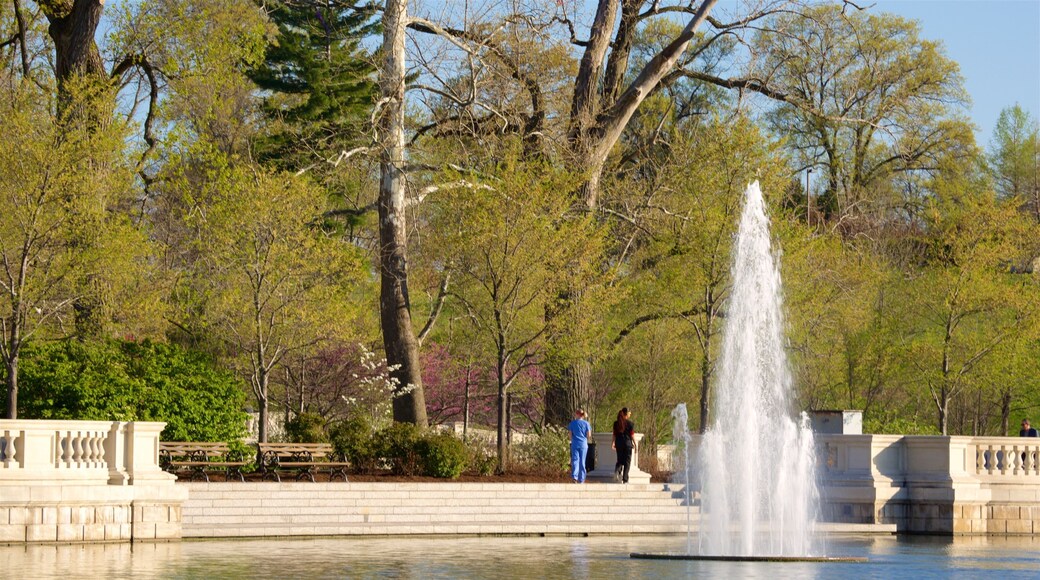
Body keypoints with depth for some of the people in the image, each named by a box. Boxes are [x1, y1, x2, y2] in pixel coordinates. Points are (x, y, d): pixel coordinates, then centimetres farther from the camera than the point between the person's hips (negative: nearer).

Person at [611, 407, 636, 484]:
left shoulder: (616, 423, 3)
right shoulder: (630, 423, -7)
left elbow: (614, 435, 4)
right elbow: (632, 435, -6)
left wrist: (612, 443, 10)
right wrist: (635, 444, 3)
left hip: (619, 443, 3)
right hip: (627, 443, -3)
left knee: (620, 460, 14)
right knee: (627, 462, 4)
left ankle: (617, 470, -17)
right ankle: (625, 479, 1)